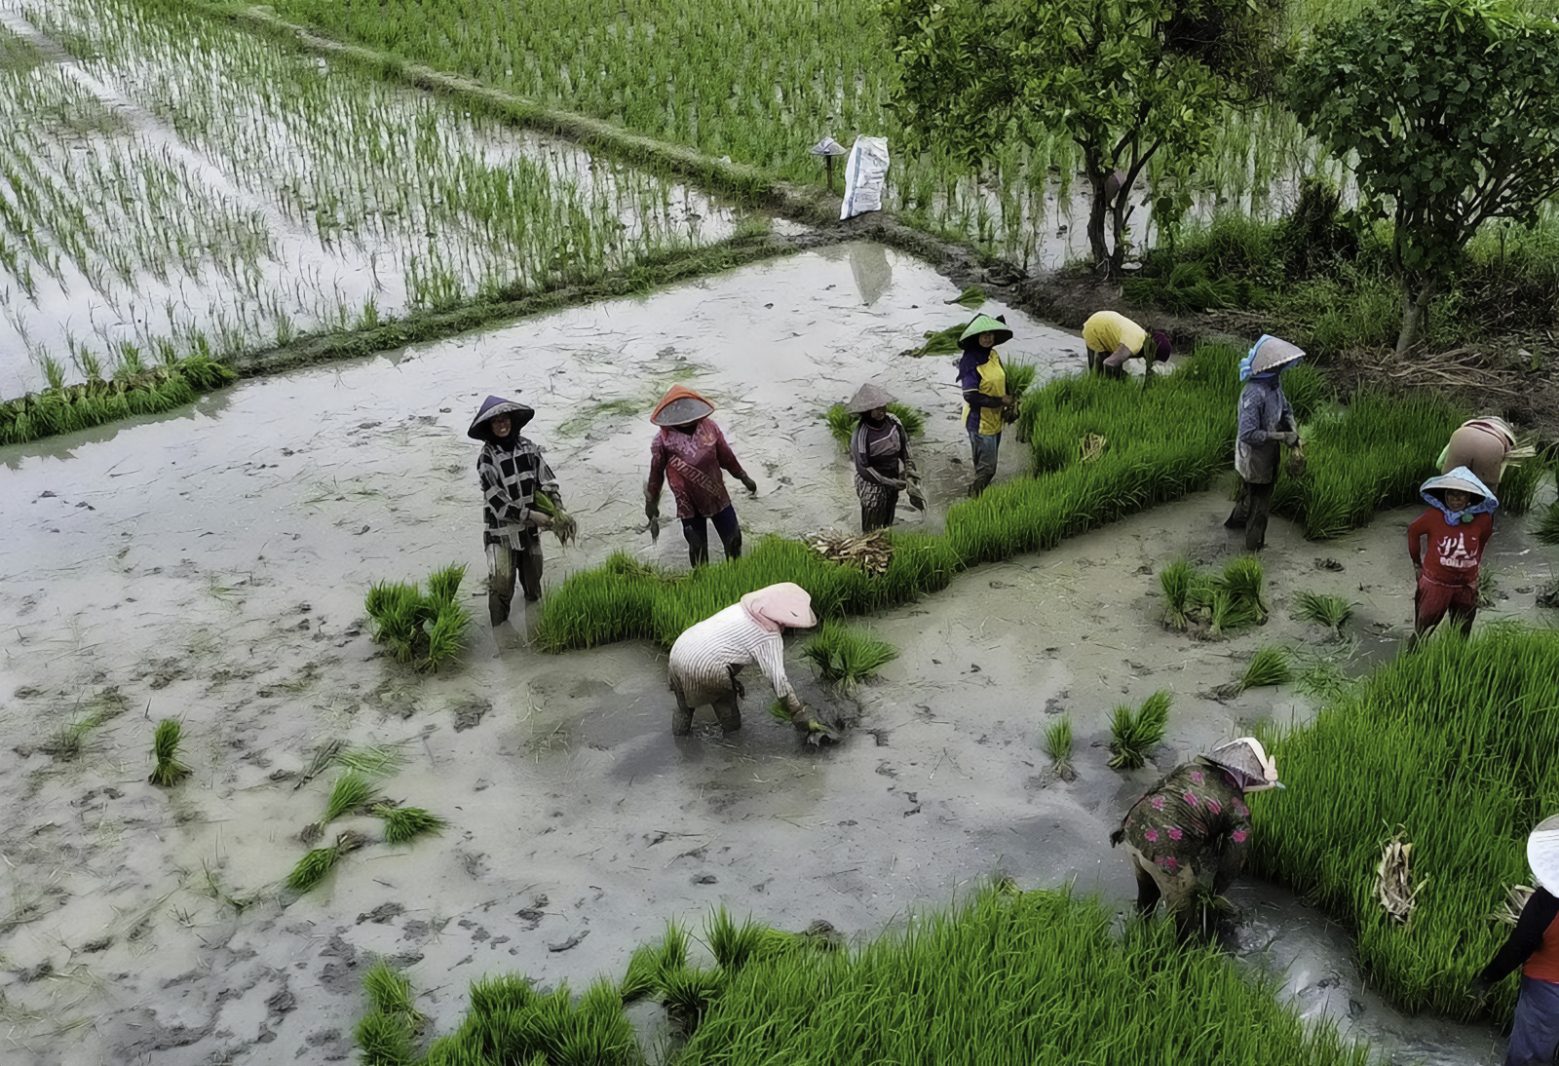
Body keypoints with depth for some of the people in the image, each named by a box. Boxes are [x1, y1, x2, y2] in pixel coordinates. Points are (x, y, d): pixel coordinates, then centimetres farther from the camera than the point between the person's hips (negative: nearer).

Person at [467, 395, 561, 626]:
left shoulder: (528, 447, -2)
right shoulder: (487, 458, -15)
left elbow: (547, 480, -1)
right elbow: (498, 502, -18)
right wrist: (531, 515, -21)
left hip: (529, 528, 5)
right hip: (501, 529, -5)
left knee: (533, 576, 20)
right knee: (501, 583, -9)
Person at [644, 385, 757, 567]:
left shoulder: (709, 427, -10)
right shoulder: (663, 440, -19)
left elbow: (726, 456, 5)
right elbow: (655, 476, -10)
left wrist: (744, 477, 17)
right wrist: (652, 513, -5)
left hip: (718, 497, 3)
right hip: (689, 505, -3)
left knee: (733, 539, 16)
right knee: (698, 549, 13)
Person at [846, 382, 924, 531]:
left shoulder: (894, 422, -9)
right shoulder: (861, 435, -24)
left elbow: (904, 448, 7)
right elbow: (863, 468, -20)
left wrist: (910, 472, -2)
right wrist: (890, 482, -20)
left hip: (893, 480, 6)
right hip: (873, 485, -6)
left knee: (887, 526, 21)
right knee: (872, 531, 6)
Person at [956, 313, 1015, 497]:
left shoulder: (993, 354, 2)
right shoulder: (969, 361, -22)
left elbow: (1002, 381, 15)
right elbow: (971, 396, -25)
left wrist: (1010, 401, -4)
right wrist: (1000, 401, -19)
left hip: (996, 419, 8)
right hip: (980, 422, -8)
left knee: (989, 466, 20)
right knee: (986, 468, -3)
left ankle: (977, 494, 34)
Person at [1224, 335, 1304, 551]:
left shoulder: (1274, 383, -7)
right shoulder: (1254, 394, -35)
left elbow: (1285, 410, 7)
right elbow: (1248, 434, -36)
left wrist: (1294, 435, -10)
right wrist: (1282, 436, -29)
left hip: (1267, 454, 8)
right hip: (1255, 456, -8)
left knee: (1250, 491, 31)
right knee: (1259, 502, 11)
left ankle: (1236, 520, 56)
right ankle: (1255, 546, 30)